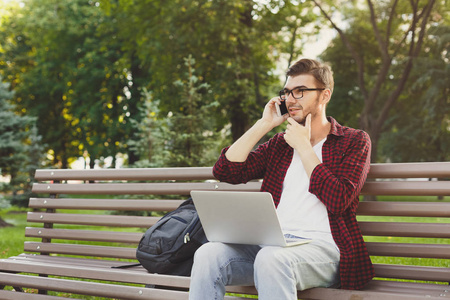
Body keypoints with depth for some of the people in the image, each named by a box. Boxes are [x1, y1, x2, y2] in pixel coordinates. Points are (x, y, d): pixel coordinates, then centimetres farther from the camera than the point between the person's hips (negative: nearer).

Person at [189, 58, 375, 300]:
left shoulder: (354, 141, 8)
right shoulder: (280, 143, 22)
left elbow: (338, 200, -9)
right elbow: (225, 171, 10)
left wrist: (303, 146, -2)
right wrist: (263, 125, 8)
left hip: (322, 247, -4)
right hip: (272, 244, 5)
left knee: (271, 259, -38)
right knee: (208, 254, -24)